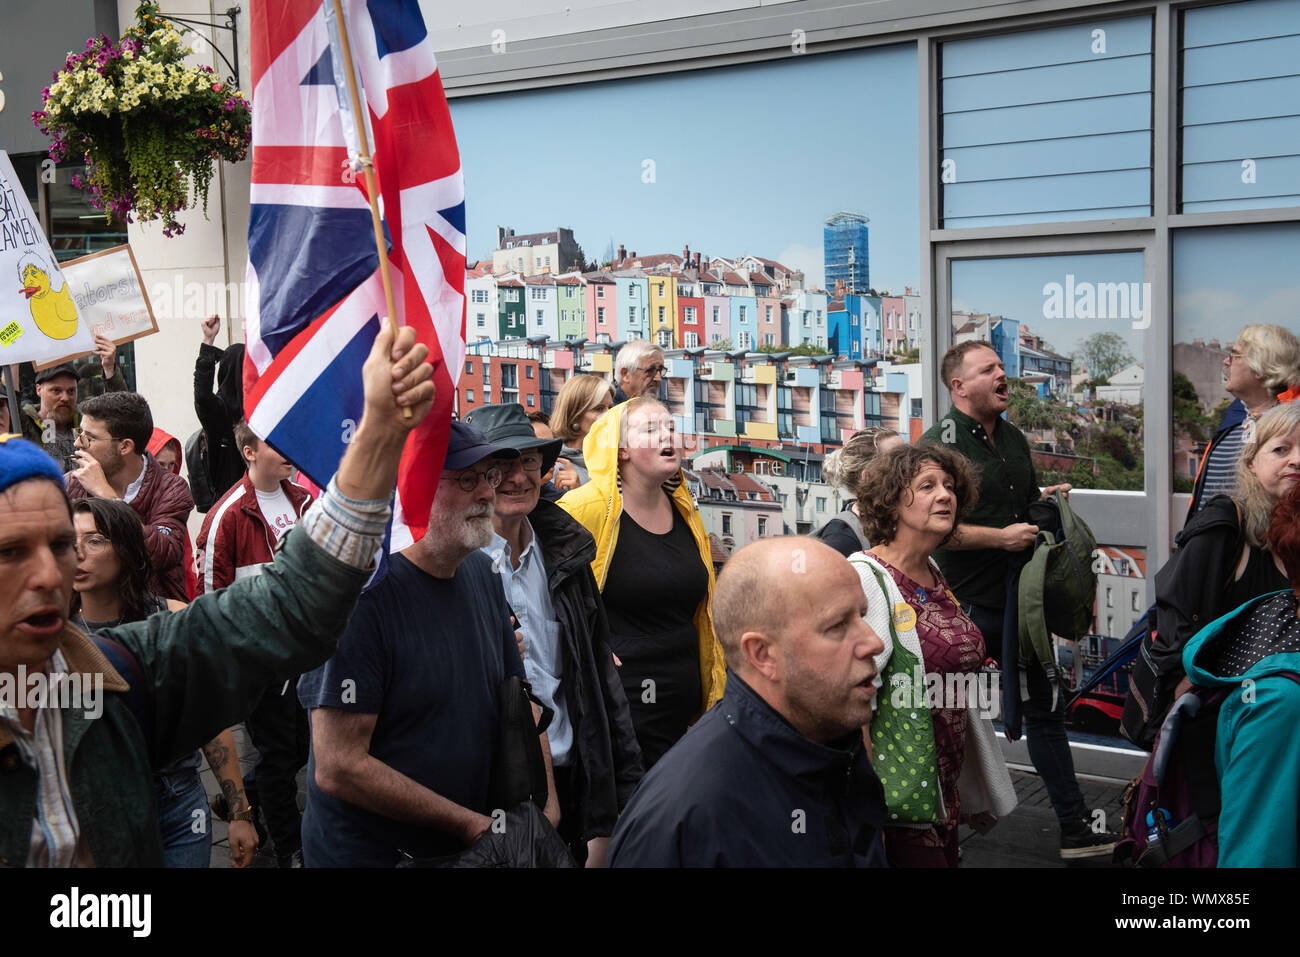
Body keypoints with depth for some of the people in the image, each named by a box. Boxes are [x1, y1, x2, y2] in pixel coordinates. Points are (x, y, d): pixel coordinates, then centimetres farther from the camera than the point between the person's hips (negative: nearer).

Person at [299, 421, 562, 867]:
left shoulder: (483, 574, 1)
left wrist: (547, 805, -5)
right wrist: (470, 823, -20)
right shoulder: (363, 593, -23)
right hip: (368, 852, -7)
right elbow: (337, 769, -25)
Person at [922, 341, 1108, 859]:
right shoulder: (941, 442, -13)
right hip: (966, 606, -8)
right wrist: (1001, 537, -21)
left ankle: (1075, 828, 22)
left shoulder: (1014, 439, 13)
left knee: (1044, 708, 13)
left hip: (1019, 599, 8)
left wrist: (1048, 500, 4)